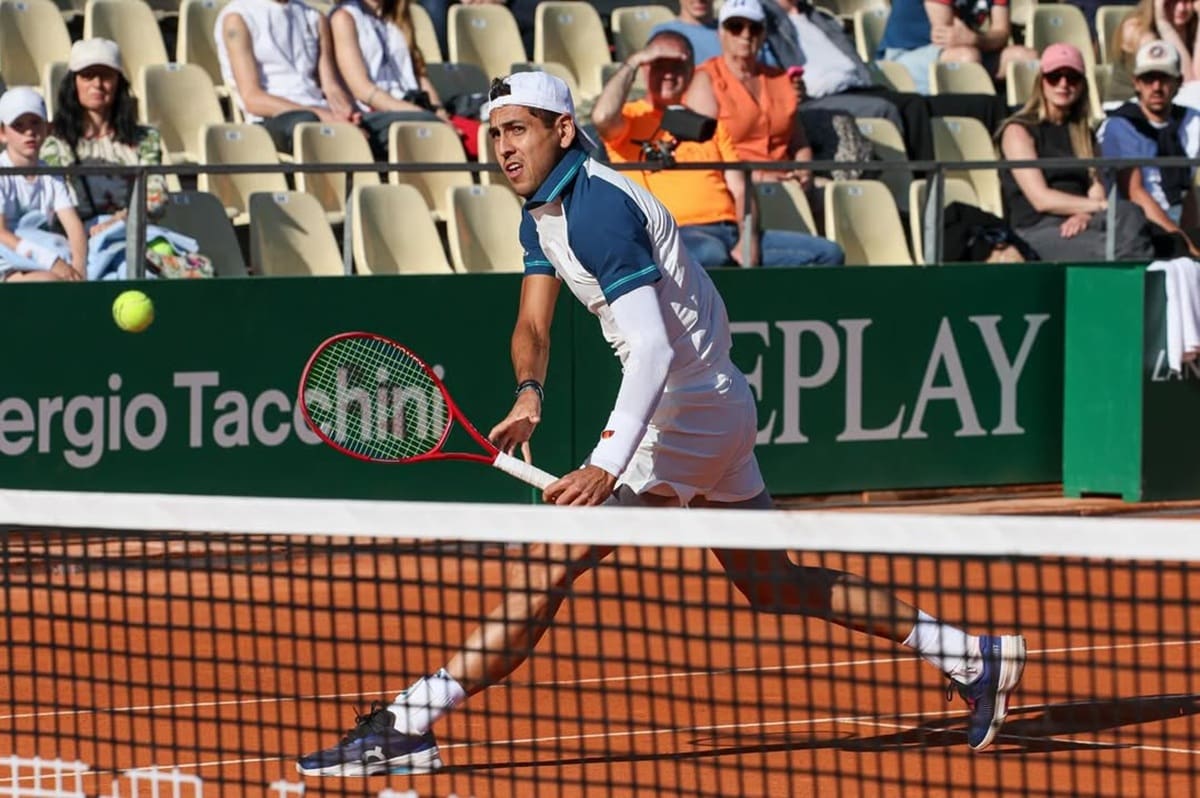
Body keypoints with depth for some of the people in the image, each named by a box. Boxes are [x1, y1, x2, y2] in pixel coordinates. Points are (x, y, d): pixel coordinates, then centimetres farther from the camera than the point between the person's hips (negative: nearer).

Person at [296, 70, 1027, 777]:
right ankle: (974, 658, 24)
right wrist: (529, 395, -17)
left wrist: (608, 466, -38)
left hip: (684, 410, -11)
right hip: (717, 407, 11)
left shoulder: (597, 208, -22)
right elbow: (533, 325, 6)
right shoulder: (543, 214, 9)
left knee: (544, 568, -14)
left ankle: (404, 728, -16)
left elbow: (655, 348, -30)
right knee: (773, 586, 20)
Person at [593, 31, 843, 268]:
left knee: (827, 253, -14)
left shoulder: (709, 123, 26)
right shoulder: (632, 118, 13)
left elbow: (740, 189, 18)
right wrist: (632, 62, -1)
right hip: (672, 235, -6)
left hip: (730, 232, 6)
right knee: (709, 254, -43)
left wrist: (748, 241, -2)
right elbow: (603, 117, -14)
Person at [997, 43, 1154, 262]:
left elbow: (1096, 190, 14)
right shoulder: (1018, 131, 6)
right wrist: (1103, 206, -12)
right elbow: (1041, 199, -5)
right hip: (1036, 231, -5)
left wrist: (1084, 215, -12)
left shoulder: (1082, 132, 26)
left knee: (1129, 214, -33)